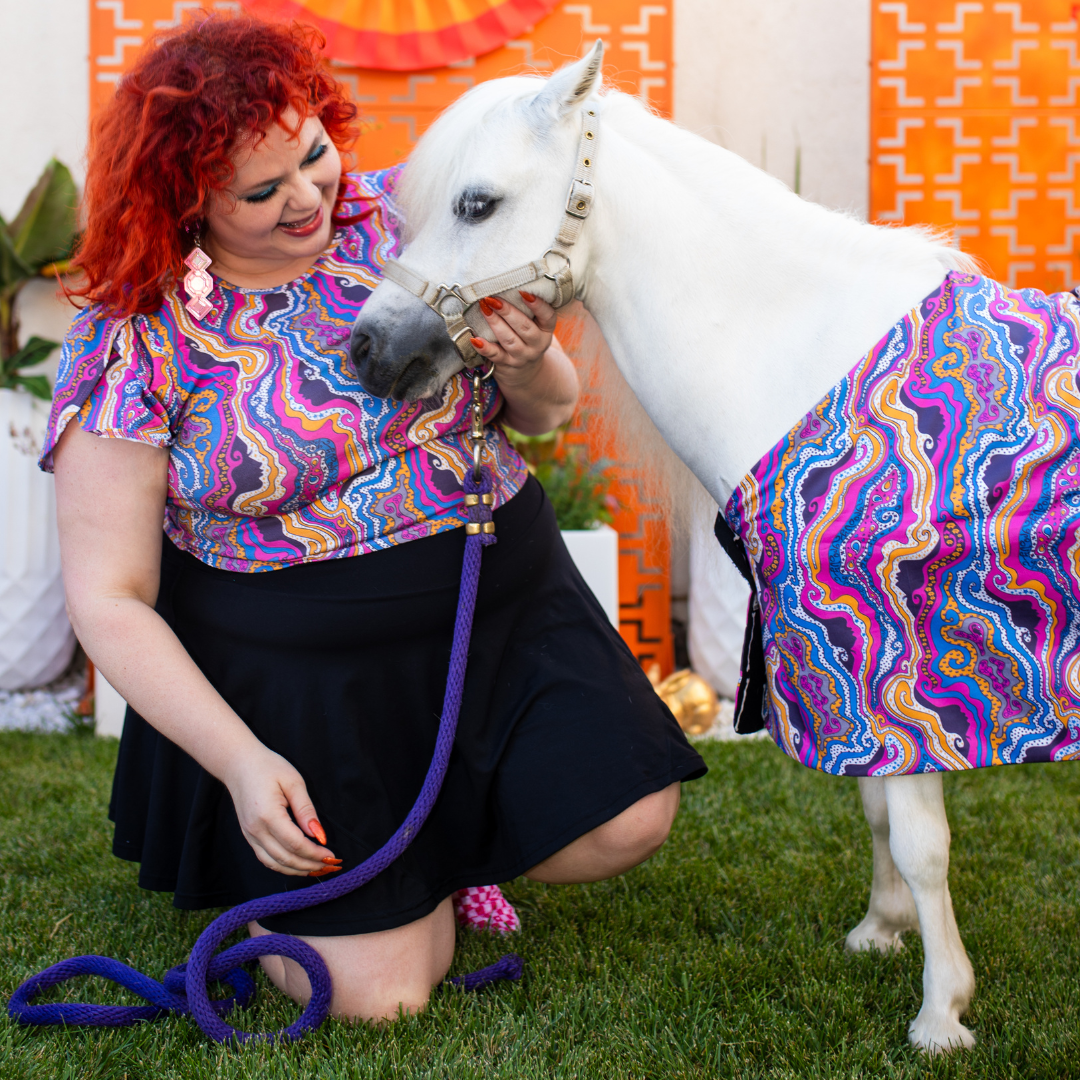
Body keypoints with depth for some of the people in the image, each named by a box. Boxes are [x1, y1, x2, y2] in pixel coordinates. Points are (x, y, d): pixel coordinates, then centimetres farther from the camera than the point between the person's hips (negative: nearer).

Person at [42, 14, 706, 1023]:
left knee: (627, 824, -10)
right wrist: (242, 764, -19)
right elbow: (109, 597, -10)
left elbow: (544, 415, 9)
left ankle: (448, 843, 21)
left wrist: (530, 368, -17)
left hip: (508, 603, 4)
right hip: (299, 675, -3)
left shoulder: (404, 215, -3)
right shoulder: (134, 342, -13)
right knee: (378, 993, -6)